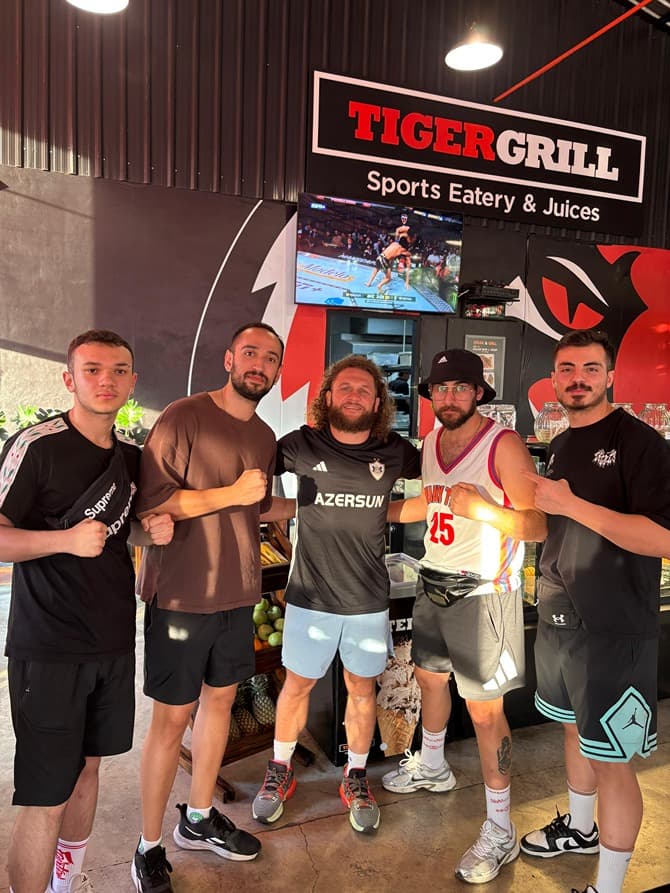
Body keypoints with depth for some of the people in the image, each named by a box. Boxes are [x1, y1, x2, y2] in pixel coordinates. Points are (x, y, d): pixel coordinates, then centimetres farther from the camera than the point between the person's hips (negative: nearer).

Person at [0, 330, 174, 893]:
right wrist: (66, 539, -29)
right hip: (50, 649, -6)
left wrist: (157, 529, 0)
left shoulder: (132, 457, 7)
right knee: (47, 797, 0)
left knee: (87, 767, 20)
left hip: (114, 640, 6)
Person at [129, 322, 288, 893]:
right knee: (172, 717, 4)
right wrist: (230, 494, -21)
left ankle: (199, 819, 39)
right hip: (181, 595, -7)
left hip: (238, 594, 7)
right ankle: (150, 847, 26)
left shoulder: (265, 437, 9)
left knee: (219, 700, 18)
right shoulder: (185, 416, -13)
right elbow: (150, 501, -20)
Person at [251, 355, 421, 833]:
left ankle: (356, 778, 38)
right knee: (297, 685, 14)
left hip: (369, 599, 1)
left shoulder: (394, 452, -3)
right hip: (311, 596, -1)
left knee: (362, 689, 16)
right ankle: (280, 771, 38)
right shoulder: (301, 445, -8)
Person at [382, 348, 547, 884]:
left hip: (484, 592, -7)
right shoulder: (432, 442, 6)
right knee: (431, 676, 23)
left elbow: (538, 526, -18)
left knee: (484, 710, -1)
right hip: (436, 584, 8)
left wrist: (482, 508, -33)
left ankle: (500, 832, 17)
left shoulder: (504, 446, -17)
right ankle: (432, 766, 49)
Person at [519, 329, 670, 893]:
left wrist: (571, 504, -26)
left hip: (615, 629, -7)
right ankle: (580, 828, 46)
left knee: (611, 757, 3)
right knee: (575, 730, 24)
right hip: (559, 617, 8)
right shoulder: (561, 446, 10)